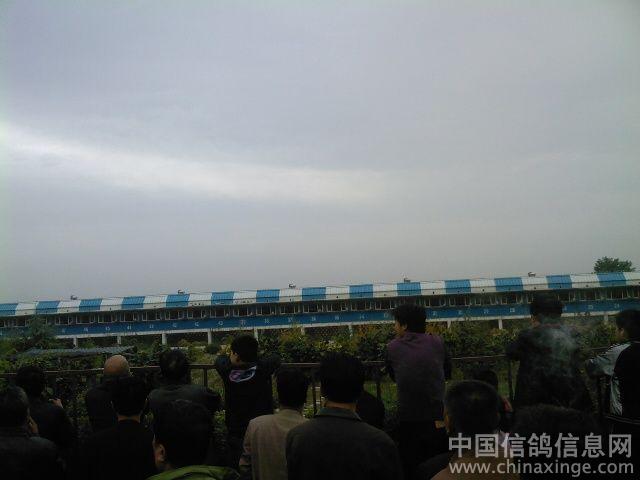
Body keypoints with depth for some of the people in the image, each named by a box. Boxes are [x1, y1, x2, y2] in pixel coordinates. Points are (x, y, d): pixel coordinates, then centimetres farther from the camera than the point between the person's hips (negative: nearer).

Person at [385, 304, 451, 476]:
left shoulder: (392, 348, -2)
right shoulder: (437, 343, 1)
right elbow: (448, 373, 15)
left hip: (409, 422, -1)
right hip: (438, 419, 1)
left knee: (410, 469, 13)